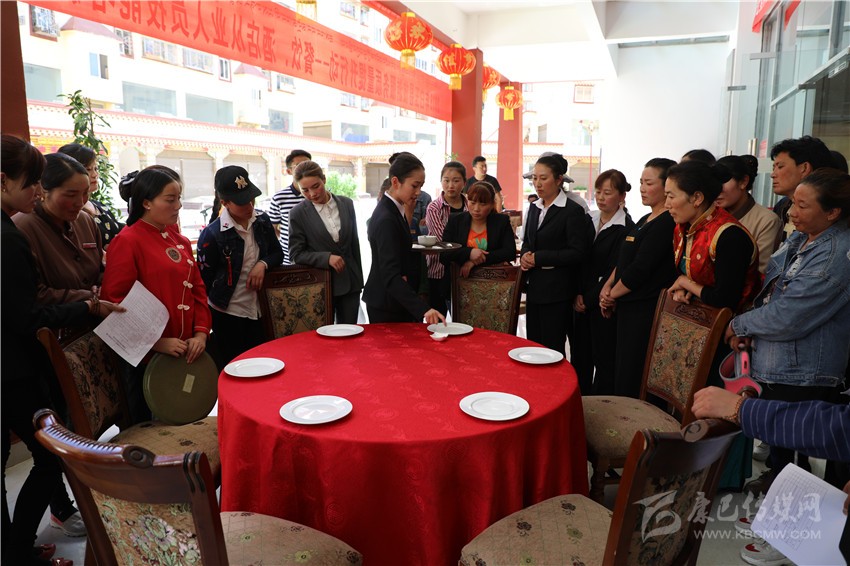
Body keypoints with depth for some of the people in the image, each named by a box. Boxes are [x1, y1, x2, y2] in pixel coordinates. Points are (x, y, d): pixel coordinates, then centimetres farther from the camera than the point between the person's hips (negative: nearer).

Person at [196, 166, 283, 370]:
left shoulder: (262, 220, 0)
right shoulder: (211, 235, -15)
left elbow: (277, 253, 13)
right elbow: (204, 282, -8)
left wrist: (263, 264, -10)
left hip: (258, 310, 5)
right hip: (226, 316, -5)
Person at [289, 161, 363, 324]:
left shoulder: (346, 204, 2)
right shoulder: (298, 214, -7)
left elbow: (355, 243, 10)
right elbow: (297, 254, -6)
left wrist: (359, 277, 13)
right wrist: (327, 258, -20)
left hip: (350, 282, 3)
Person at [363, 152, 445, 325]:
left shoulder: (394, 210, 6)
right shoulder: (386, 219, -23)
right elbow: (391, 276, -29)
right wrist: (423, 309, -38)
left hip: (398, 300, 9)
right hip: (387, 306, -9)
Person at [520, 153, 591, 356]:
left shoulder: (573, 211, -11)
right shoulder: (534, 207, 12)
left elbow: (578, 253, -15)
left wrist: (539, 258, -17)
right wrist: (524, 256, -2)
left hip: (556, 291, -7)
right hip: (534, 287, 7)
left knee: (552, 348, 1)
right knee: (533, 345, 13)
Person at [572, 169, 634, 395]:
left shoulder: (626, 228, -11)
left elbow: (614, 271, -14)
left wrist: (588, 299, -10)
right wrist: (577, 294, -4)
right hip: (582, 301, 6)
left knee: (604, 359, 4)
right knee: (579, 357, 12)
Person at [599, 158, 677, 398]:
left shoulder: (667, 223, -15)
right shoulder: (645, 220, 16)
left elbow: (640, 268, -18)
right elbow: (624, 261, 18)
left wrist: (612, 294, -6)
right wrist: (607, 287, 3)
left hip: (646, 310, -9)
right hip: (628, 307, 10)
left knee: (629, 381, -5)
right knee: (621, 369, 15)